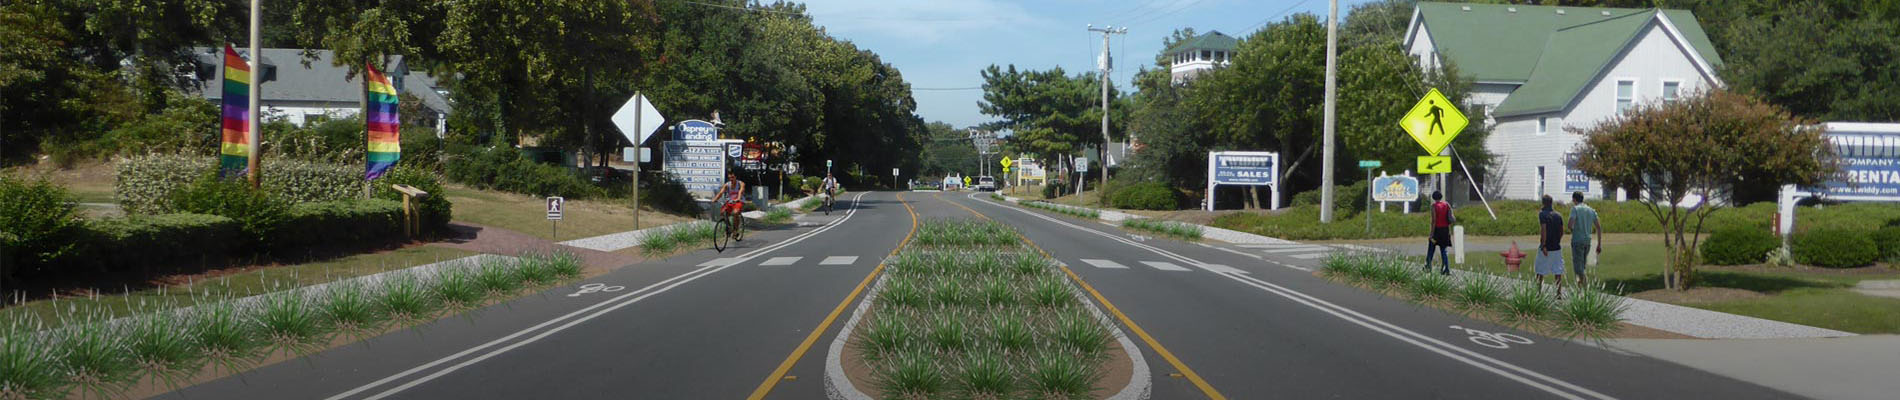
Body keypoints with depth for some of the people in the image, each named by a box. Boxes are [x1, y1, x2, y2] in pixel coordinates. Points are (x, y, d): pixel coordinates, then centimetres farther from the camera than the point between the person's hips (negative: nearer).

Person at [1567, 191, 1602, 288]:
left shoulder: (1575, 209, -7)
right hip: (1587, 240, 6)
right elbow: (1599, 227, 10)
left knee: (1577, 265, -5)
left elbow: (1570, 225, -19)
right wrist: (1599, 244, 13)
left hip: (1577, 240, -6)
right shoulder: (1591, 210, 11)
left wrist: (1572, 230, 5)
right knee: (1583, 264, 18)